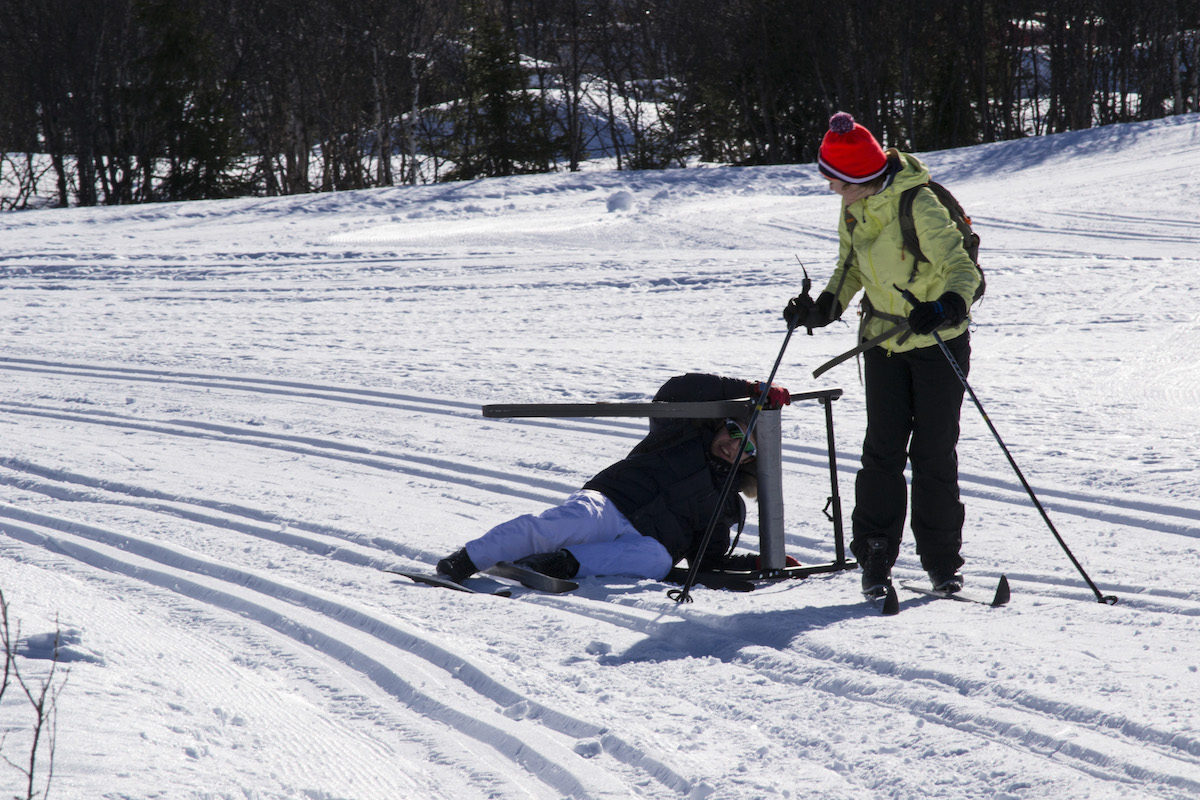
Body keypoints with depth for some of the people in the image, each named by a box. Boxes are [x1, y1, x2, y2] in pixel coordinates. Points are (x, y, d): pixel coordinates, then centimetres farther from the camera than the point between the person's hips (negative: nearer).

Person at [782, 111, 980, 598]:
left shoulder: (919, 206, -24)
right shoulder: (854, 211, -1)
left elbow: (962, 269, -28)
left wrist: (948, 306, -48)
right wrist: (825, 308, -2)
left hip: (938, 342, -5)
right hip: (883, 340, 5)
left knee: (933, 453, 0)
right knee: (883, 449, -2)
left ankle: (942, 561, 11)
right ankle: (875, 557, 4)